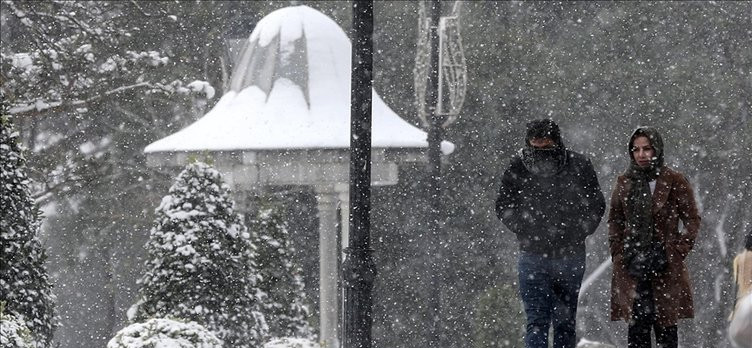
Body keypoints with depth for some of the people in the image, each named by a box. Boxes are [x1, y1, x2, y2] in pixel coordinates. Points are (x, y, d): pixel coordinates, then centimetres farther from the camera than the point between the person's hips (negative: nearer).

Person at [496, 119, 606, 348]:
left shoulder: (579, 166, -3)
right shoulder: (517, 168, -3)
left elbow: (596, 205, 9)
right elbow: (504, 207, 9)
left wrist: (578, 233, 0)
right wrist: (525, 232, 0)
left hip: (570, 257, 1)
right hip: (533, 257, -1)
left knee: (565, 324, 9)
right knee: (537, 322, -9)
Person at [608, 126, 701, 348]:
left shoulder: (674, 182, 0)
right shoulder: (624, 183, 11)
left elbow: (692, 221, 2)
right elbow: (614, 222, 16)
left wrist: (676, 253, -6)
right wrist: (619, 255, 5)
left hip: (665, 269, -3)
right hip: (631, 269, 3)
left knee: (665, 327, -1)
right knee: (637, 327, -2)